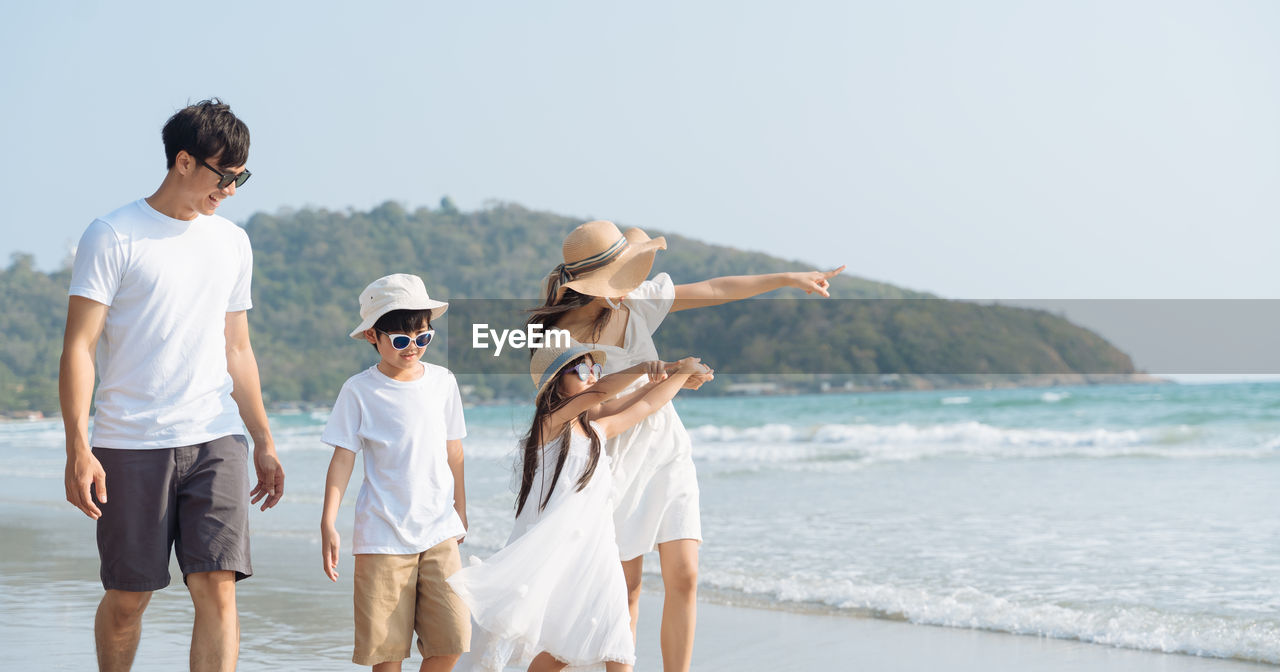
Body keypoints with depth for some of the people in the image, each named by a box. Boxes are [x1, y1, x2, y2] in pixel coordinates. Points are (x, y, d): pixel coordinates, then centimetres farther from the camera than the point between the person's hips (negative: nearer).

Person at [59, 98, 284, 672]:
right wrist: (78, 447, -15)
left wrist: (263, 443, 19)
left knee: (217, 587, -10)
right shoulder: (112, 236, -2)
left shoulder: (231, 243, 15)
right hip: (131, 445, -3)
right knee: (127, 598, 4)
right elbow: (79, 347, -6)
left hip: (217, 440, 4)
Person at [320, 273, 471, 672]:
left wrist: (460, 515, 21)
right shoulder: (359, 391, -3)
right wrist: (328, 524, -10)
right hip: (382, 535, -3)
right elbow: (342, 459, -3)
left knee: (451, 638, -4)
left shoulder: (442, 382, 6)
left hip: (439, 532, 3)